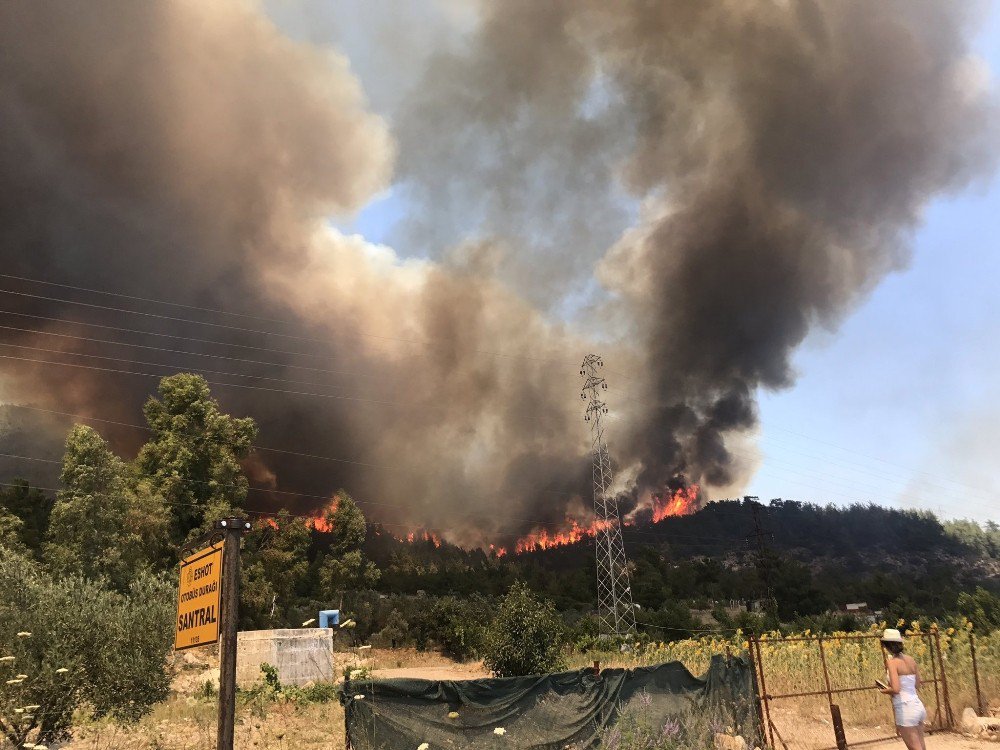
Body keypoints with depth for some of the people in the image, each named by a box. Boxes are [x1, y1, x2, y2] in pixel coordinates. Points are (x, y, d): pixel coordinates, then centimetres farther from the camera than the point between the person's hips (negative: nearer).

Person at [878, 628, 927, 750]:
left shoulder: (892, 662, -15)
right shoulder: (910, 659, 6)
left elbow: (895, 689, -22)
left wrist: (885, 691, -3)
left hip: (905, 708, -8)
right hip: (918, 706, 8)